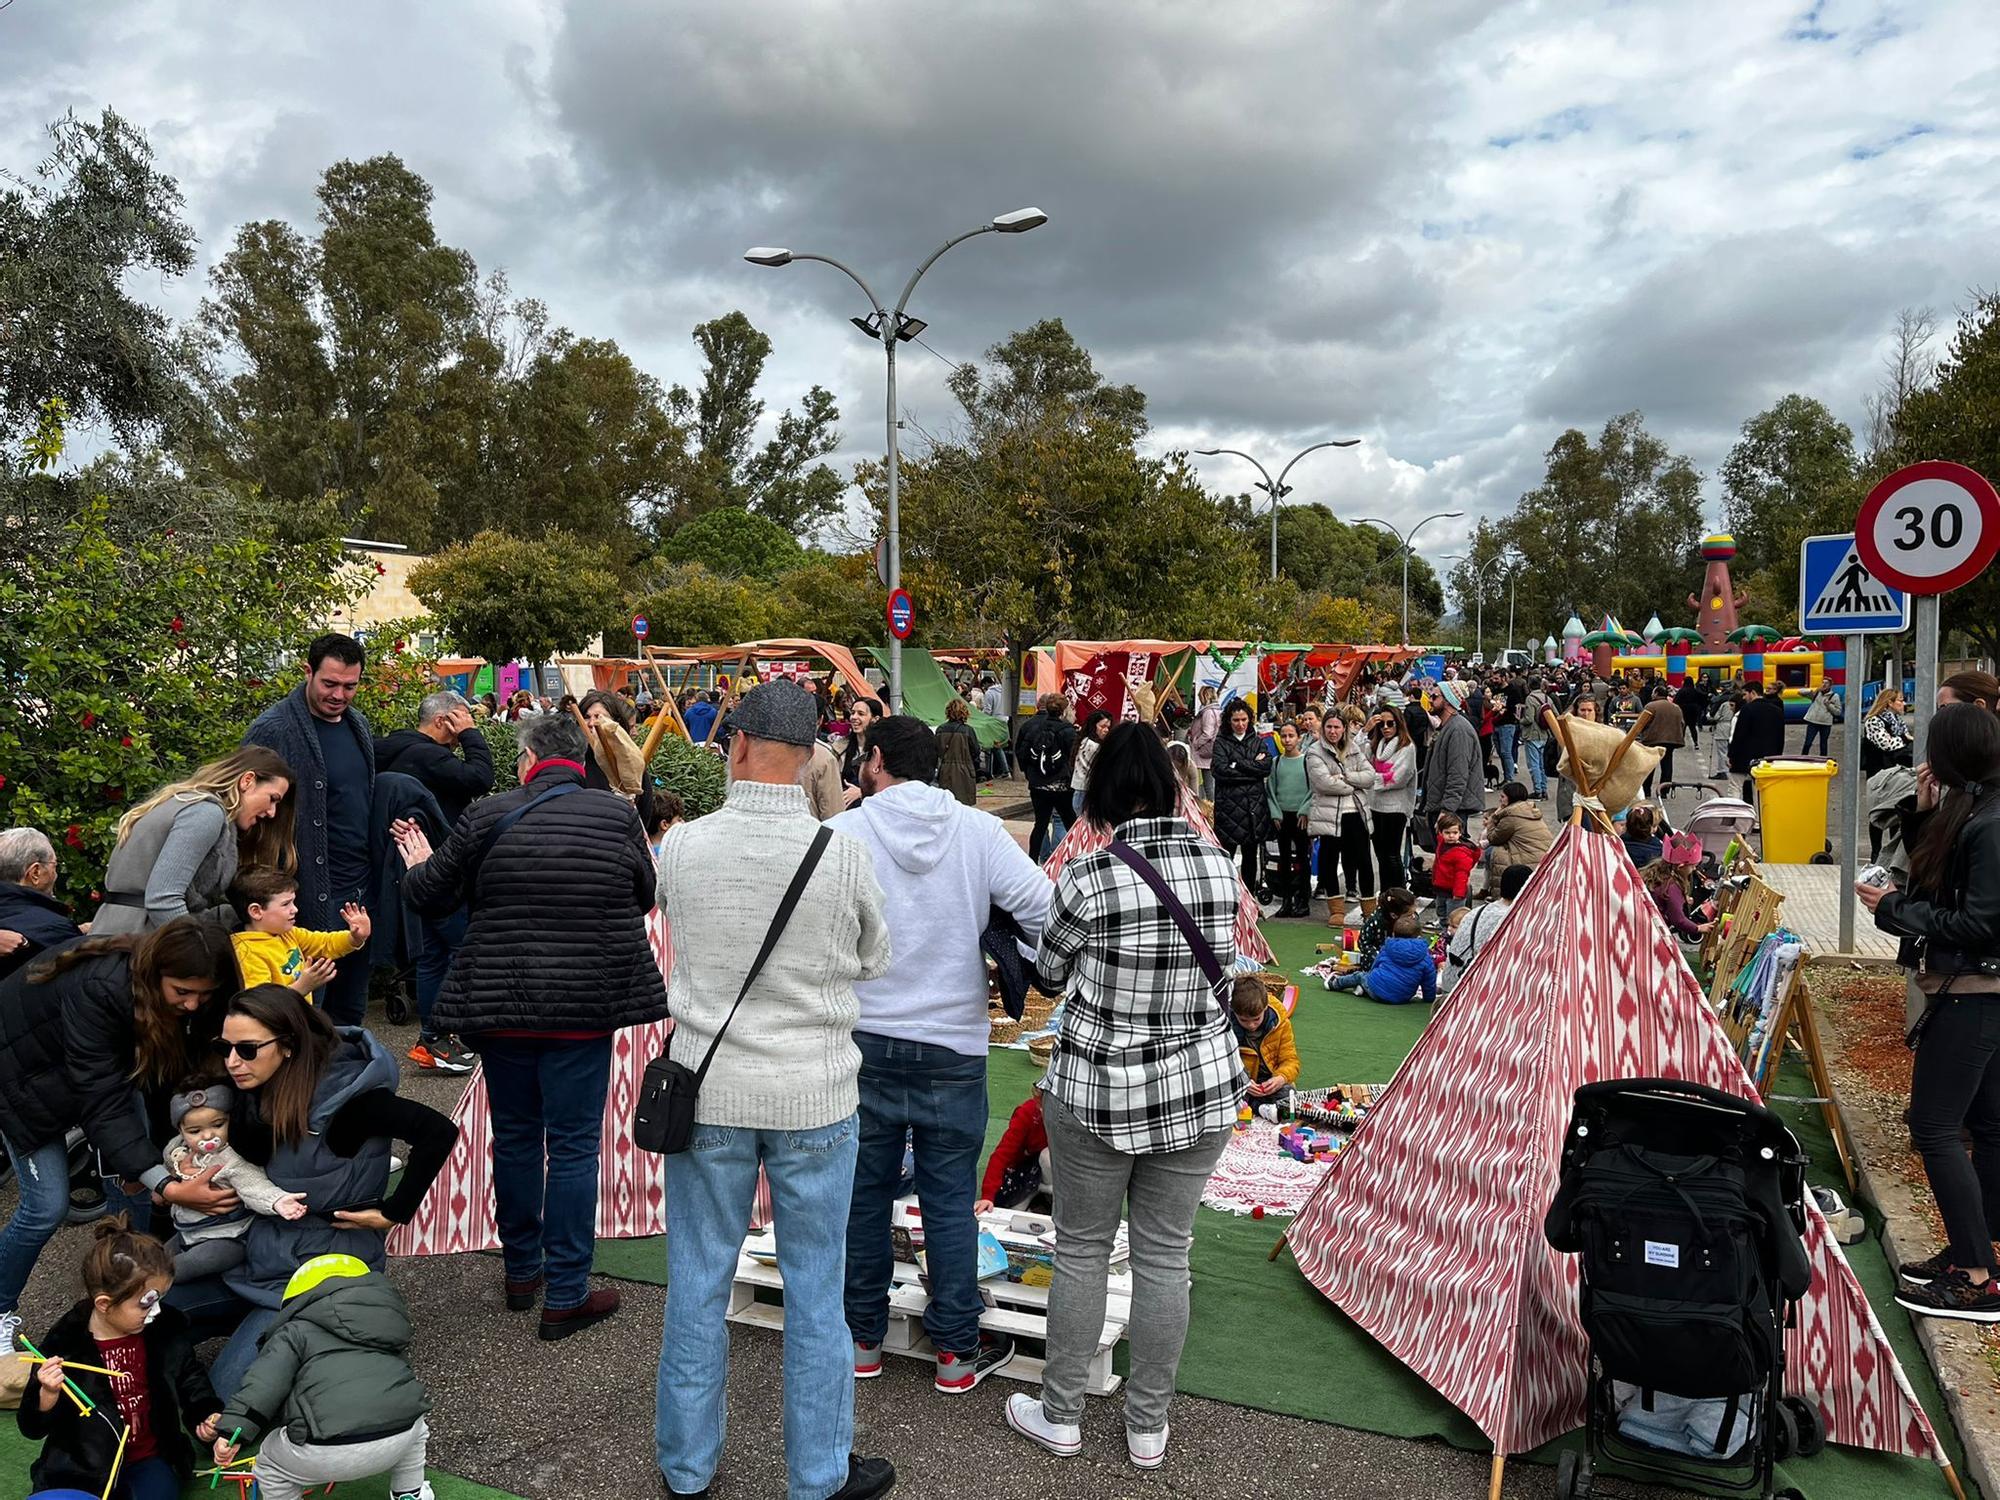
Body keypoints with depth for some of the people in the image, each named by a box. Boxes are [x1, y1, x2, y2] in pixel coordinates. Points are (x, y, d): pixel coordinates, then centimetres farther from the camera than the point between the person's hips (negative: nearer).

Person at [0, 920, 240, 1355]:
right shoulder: (97, 990, -41)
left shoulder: (184, 994, -23)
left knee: (136, 1177, -5)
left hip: (105, 1059, 5)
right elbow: (102, 1103, -41)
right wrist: (169, 1188, -47)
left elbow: (172, 1069, -14)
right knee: (47, 1206, -7)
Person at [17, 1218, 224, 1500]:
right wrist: (48, 1396, -27)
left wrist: (206, 1413, -1)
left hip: (149, 1459, 1)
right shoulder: (64, 1347, -14)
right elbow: (32, 1429, -7)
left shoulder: (167, 1328, -5)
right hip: (81, 1470, -1)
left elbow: (188, 1375, 14)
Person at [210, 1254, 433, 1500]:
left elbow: (266, 1380, -1)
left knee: (270, 1465, 30)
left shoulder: (296, 1331, 18)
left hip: (329, 1453, -4)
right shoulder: (388, 1319, 31)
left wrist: (233, 1428, -6)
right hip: (400, 1438, 4)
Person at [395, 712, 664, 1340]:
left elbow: (432, 894, 4)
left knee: (515, 1137, 17)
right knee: (573, 1145, 5)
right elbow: (646, 897, 6)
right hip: (586, 1006, -2)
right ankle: (566, 1295, 10)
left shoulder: (487, 817, -5)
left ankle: (521, 1271, 32)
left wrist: (419, 865, 26)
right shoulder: (619, 814, -6)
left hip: (501, 1003, 2)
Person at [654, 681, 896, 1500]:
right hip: (814, 1095, -1)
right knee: (815, 1291, 12)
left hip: (709, 1089, 2)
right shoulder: (843, 852, -15)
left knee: (698, 1281, 16)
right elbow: (874, 961, 0)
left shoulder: (682, 845, -11)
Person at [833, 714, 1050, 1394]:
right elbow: (1045, 911, -12)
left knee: (864, 1193, 14)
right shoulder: (978, 831, -8)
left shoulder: (841, 835, -11)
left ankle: (864, 1339, 28)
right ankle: (958, 1352, 20)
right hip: (953, 1047, 0)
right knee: (951, 1201, 11)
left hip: (862, 1041, 0)